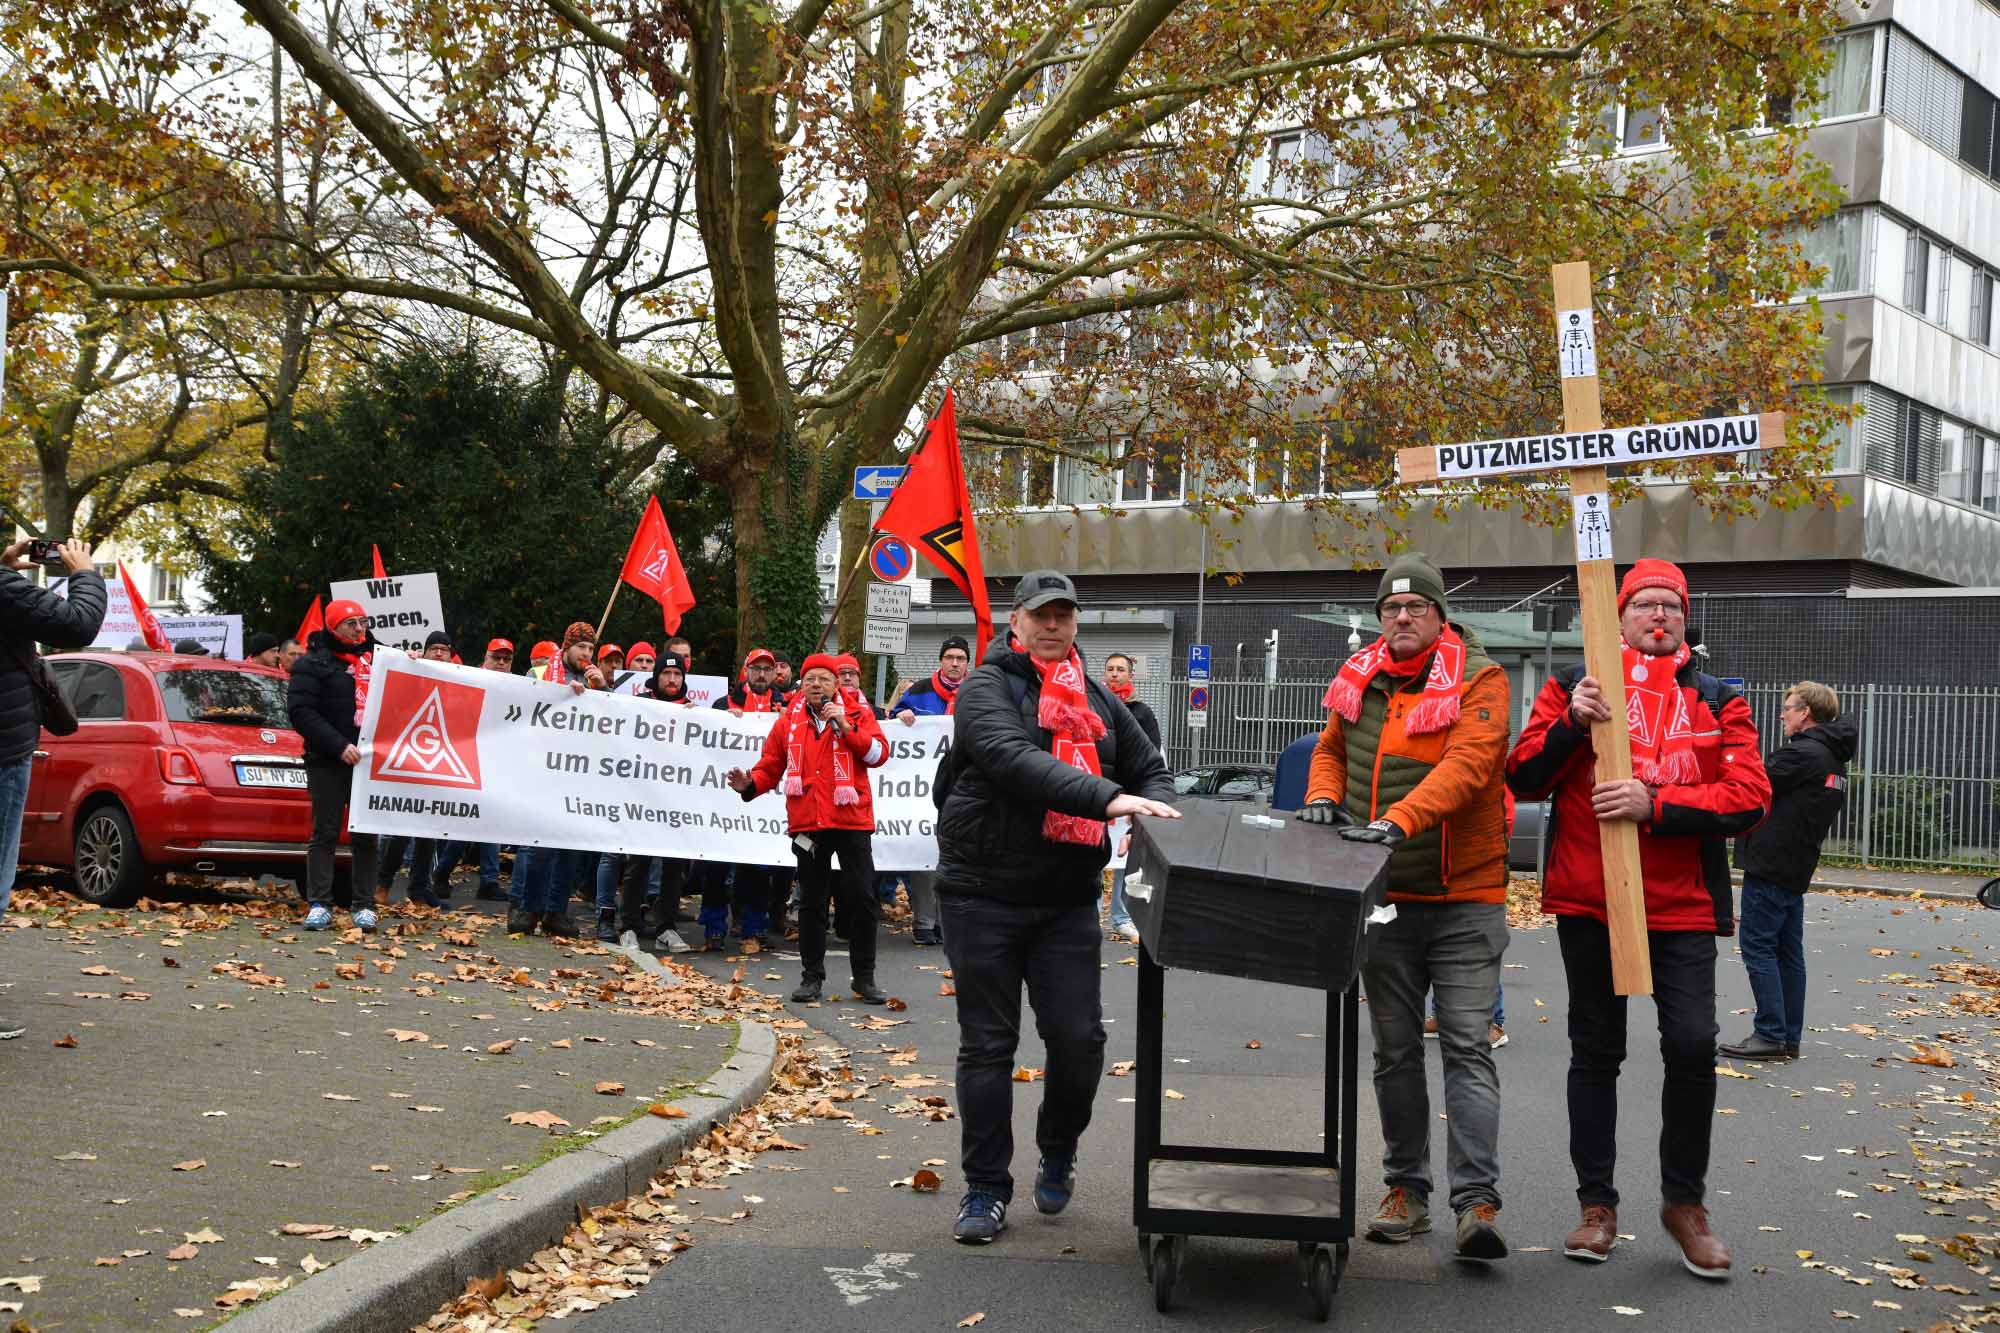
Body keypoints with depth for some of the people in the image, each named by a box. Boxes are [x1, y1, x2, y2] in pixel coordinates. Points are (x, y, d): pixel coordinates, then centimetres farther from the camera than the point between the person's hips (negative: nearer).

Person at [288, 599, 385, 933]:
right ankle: (319, 904, 4)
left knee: (366, 835, 5)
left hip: (369, 760, 4)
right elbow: (300, 711, -10)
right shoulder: (314, 662, 0)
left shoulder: (376, 656, 15)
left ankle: (364, 905, 9)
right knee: (325, 833, 0)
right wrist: (339, 746, -17)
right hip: (328, 763, -4)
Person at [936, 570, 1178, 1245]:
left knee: (1079, 1037, -3)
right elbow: (1012, 759, -24)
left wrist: (1153, 821, -5)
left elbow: (1152, 771, 20)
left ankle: (1058, 1152, 25)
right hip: (983, 892, -4)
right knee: (987, 1044, 4)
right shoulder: (987, 688, -5)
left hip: (1068, 899, 4)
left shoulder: (1097, 699, 14)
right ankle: (986, 1189, 15)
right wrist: (1107, 799, -35)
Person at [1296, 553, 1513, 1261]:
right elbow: (1332, 750, 22)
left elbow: (1467, 764, -23)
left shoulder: (1479, 680, -8)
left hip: (1463, 897, -5)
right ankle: (1406, 1188, 23)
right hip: (1383, 897, 5)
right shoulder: (1360, 680, 8)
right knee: (1395, 1049, 12)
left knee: (1466, 1047, -7)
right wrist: (1323, 795, 1)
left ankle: (1477, 1202, -5)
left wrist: (1397, 821, -34)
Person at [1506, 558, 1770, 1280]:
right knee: (1595, 1052, 9)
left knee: (1692, 1046, -9)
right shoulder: (1573, 686, 5)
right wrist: (1571, 723, -17)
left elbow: (1750, 795, -6)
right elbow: (1524, 779, 0)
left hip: (1682, 905, 0)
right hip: (1587, 900, 0)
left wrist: (1655, 804, -18)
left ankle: (1684, 1201, 13)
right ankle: (1596, 1204, 22)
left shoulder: (1717, 700, 6)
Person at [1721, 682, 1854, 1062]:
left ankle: (1770, 1035, -6)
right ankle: (1789, 1038, 15)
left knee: (1757, 947, -5)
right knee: (1788, 952, 11)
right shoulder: (1833, 759, 16)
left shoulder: (1802, 754, -16)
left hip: (1769, 866, -9)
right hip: (1796, 870, 10)